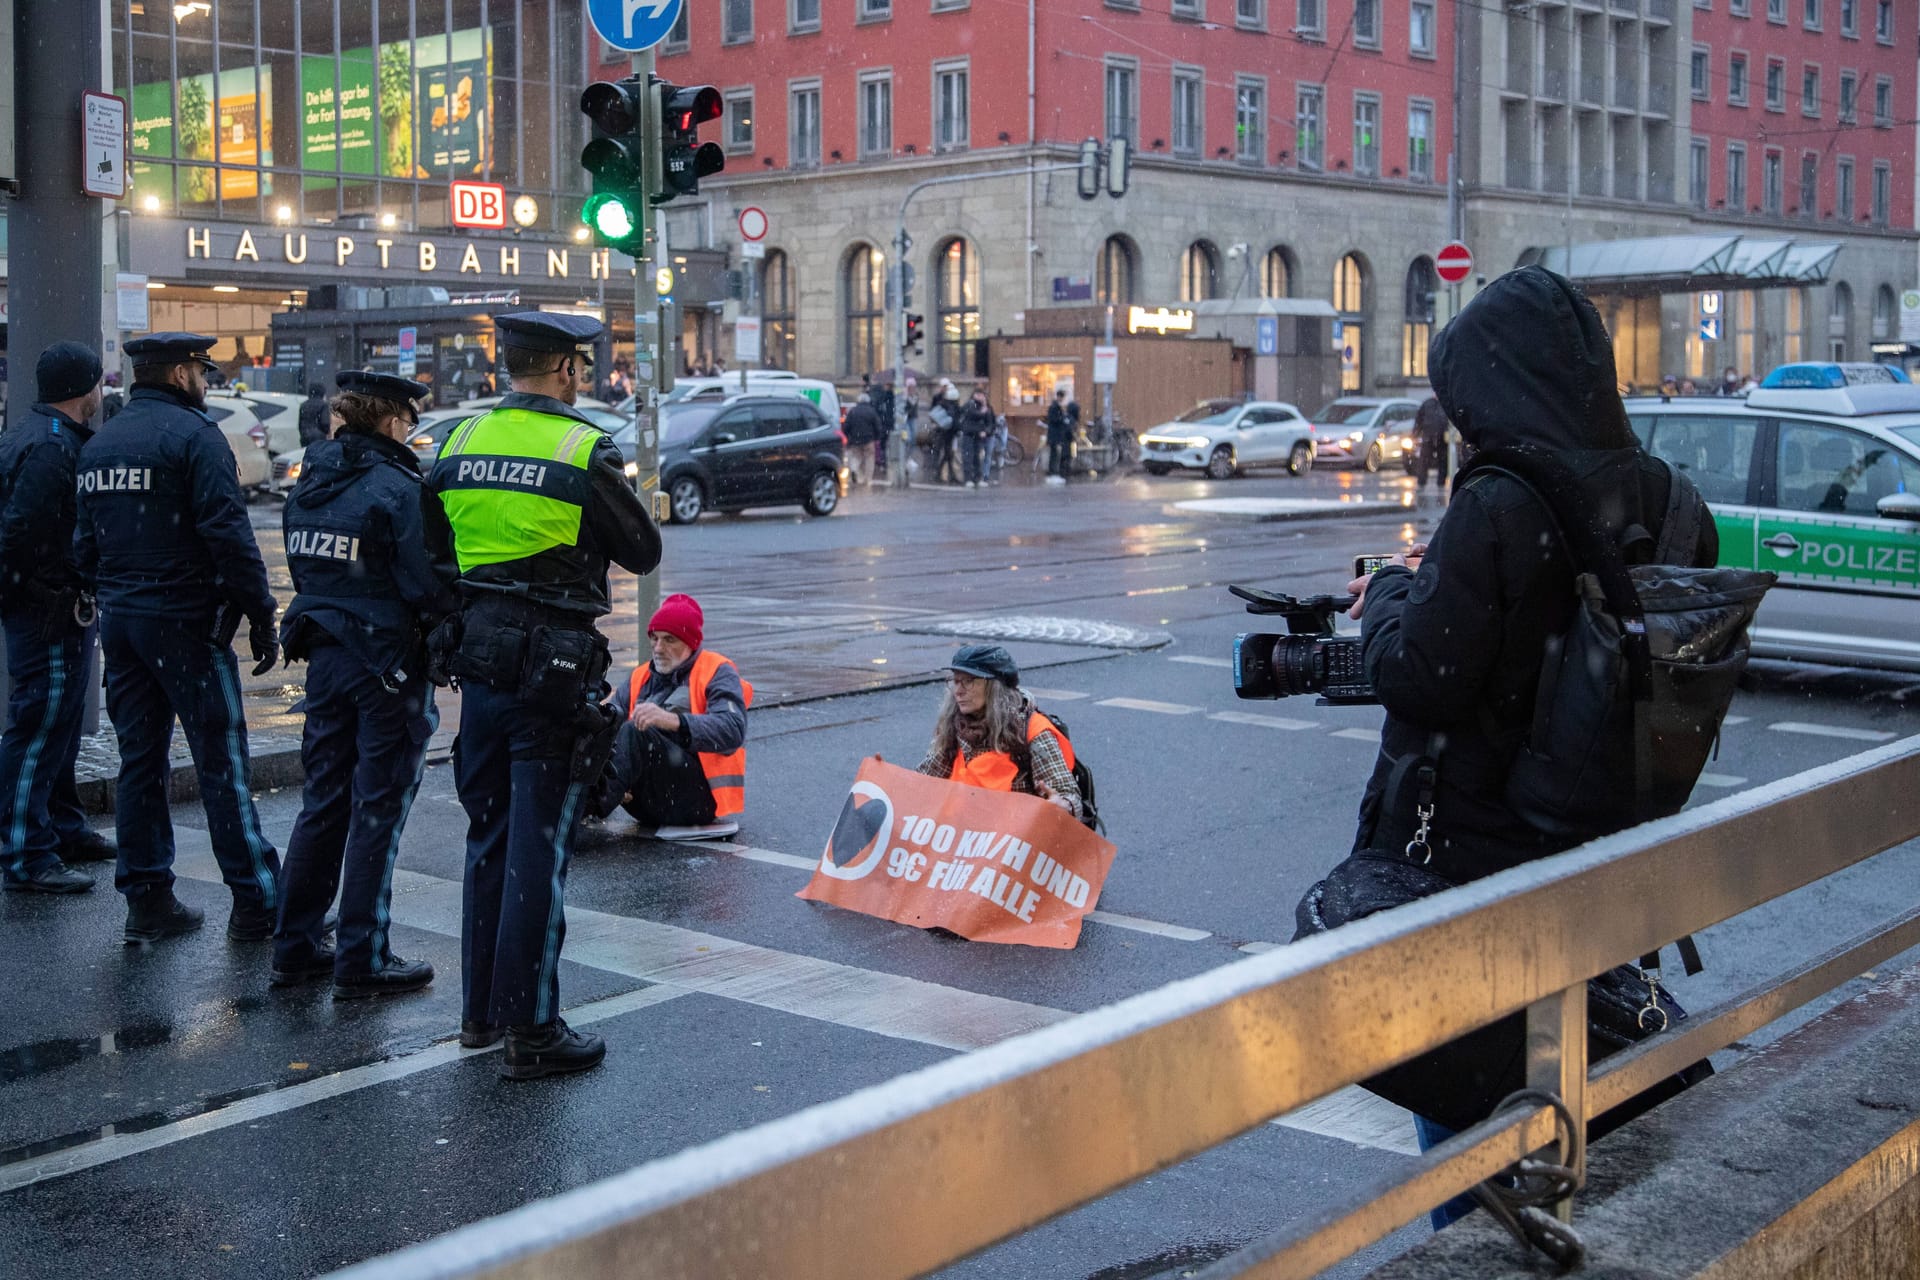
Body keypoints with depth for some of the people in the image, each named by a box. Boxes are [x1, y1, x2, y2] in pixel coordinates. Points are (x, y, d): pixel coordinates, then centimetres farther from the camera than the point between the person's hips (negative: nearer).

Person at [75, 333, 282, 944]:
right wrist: (261, 616, -14)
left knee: (139, 761, 11)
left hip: (118, 619, 7)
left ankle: (147, 900, 15)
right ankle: (257, 904, 0)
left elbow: (85, 543, 17)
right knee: (221, 762, -3)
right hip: (185, 619, -7)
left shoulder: (99, 444, 13)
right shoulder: (193, 435, -11)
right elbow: (228, 534, -18)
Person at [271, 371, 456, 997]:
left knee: (323, 803, 16)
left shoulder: (309, 483, 8)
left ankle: (295, 947, 22)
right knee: (378, 810, 0)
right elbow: (428, 584, -18)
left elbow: (301, 569, 15)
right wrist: (454, 617, -1)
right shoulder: (395, 487, -15)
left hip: (324, 657, 7)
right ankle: (361, 962, 5)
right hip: (387, 663, -7)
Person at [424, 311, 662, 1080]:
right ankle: (530, 1032, 4)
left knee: (488, 838, 17)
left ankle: (480, 1010, 25)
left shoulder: (457, 445, 5)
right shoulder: (585, 452, -12)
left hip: (477, 661, 6)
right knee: (539, 847, -1)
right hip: (553, 667, -6)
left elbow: (435, 554, 14)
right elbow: (643, 554, -2)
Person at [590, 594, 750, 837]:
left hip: (702, 797, -5)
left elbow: (733, 731, -17)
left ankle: (594, 805, -49)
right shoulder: (641, 677, 21)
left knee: (636, 733, -28)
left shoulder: (717, 673, 3)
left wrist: (673, 721, -32)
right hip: (651, 807, 5)